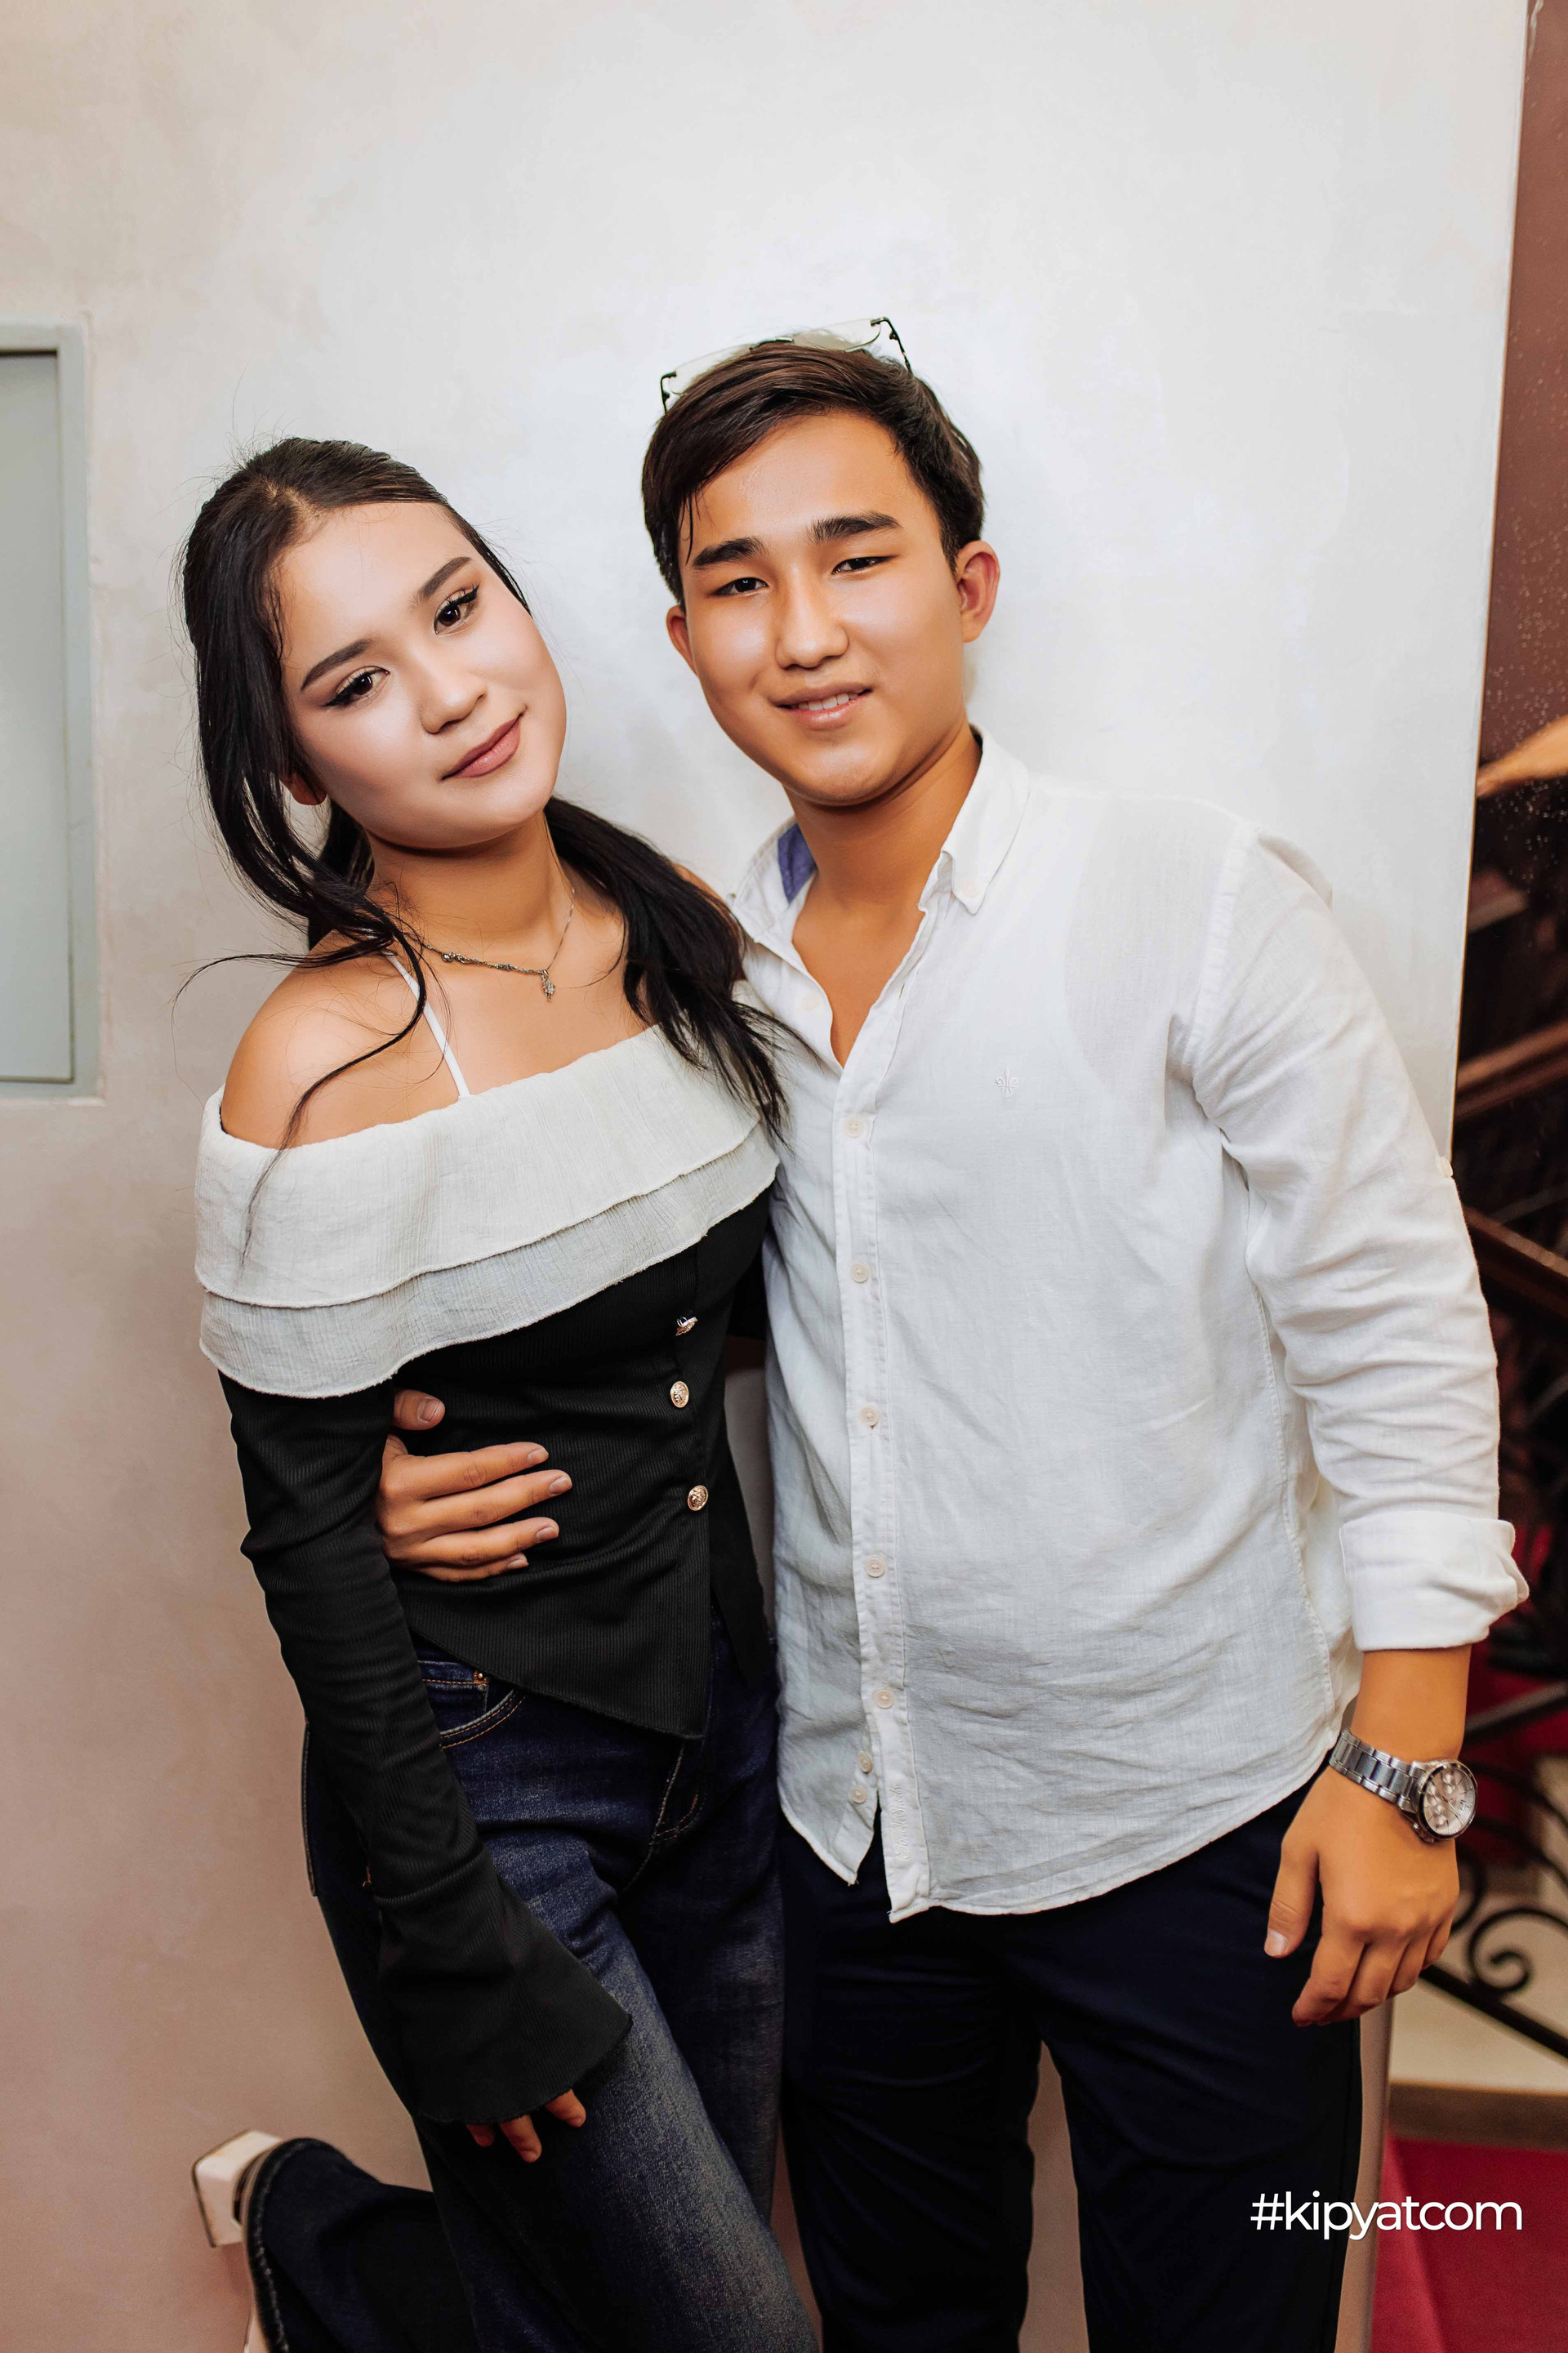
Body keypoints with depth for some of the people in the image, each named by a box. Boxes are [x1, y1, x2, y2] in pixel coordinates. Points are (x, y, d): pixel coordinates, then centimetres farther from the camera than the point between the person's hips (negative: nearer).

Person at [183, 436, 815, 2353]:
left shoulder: (675, 927, -4)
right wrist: (457, 1952, -12)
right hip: (481, 1772, -6)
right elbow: (307, 1532, -16)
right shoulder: (320, 1073, -22)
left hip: (722, 1709, 6)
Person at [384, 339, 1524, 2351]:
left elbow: (1396, 1336, -11)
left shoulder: (1207, 906, -14)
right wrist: (436, 1465, -9)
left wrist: (1403, 1767, -11)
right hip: (849, 1810, 4)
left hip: (1190, 1822, -4)